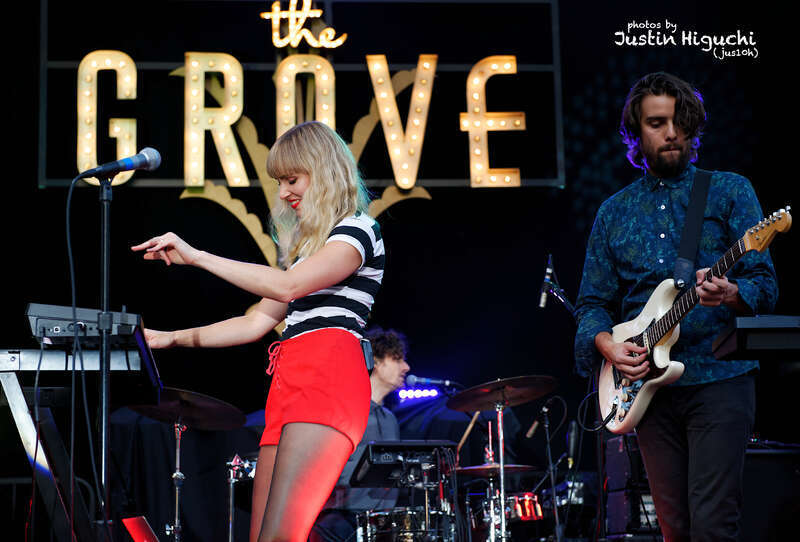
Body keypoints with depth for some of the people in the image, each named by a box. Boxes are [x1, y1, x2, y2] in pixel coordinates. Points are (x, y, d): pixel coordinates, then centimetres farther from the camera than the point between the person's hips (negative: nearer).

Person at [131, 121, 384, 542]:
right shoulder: (307, 244, 29)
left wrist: (196, 257, -12)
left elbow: (287, 285, -15)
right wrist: (177, 338, 16)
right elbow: (258, 321, 26)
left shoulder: (358, 230, 1)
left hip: (327, 381, -9)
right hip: (288, 388, 9)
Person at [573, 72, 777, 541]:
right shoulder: (614, 212, 15)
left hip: (719, 378, -3)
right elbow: (592, 301, 15)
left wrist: (731, 295, -23)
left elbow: (766, 285, -1)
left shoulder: (730, 191, 5)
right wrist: (608, 344, -6)